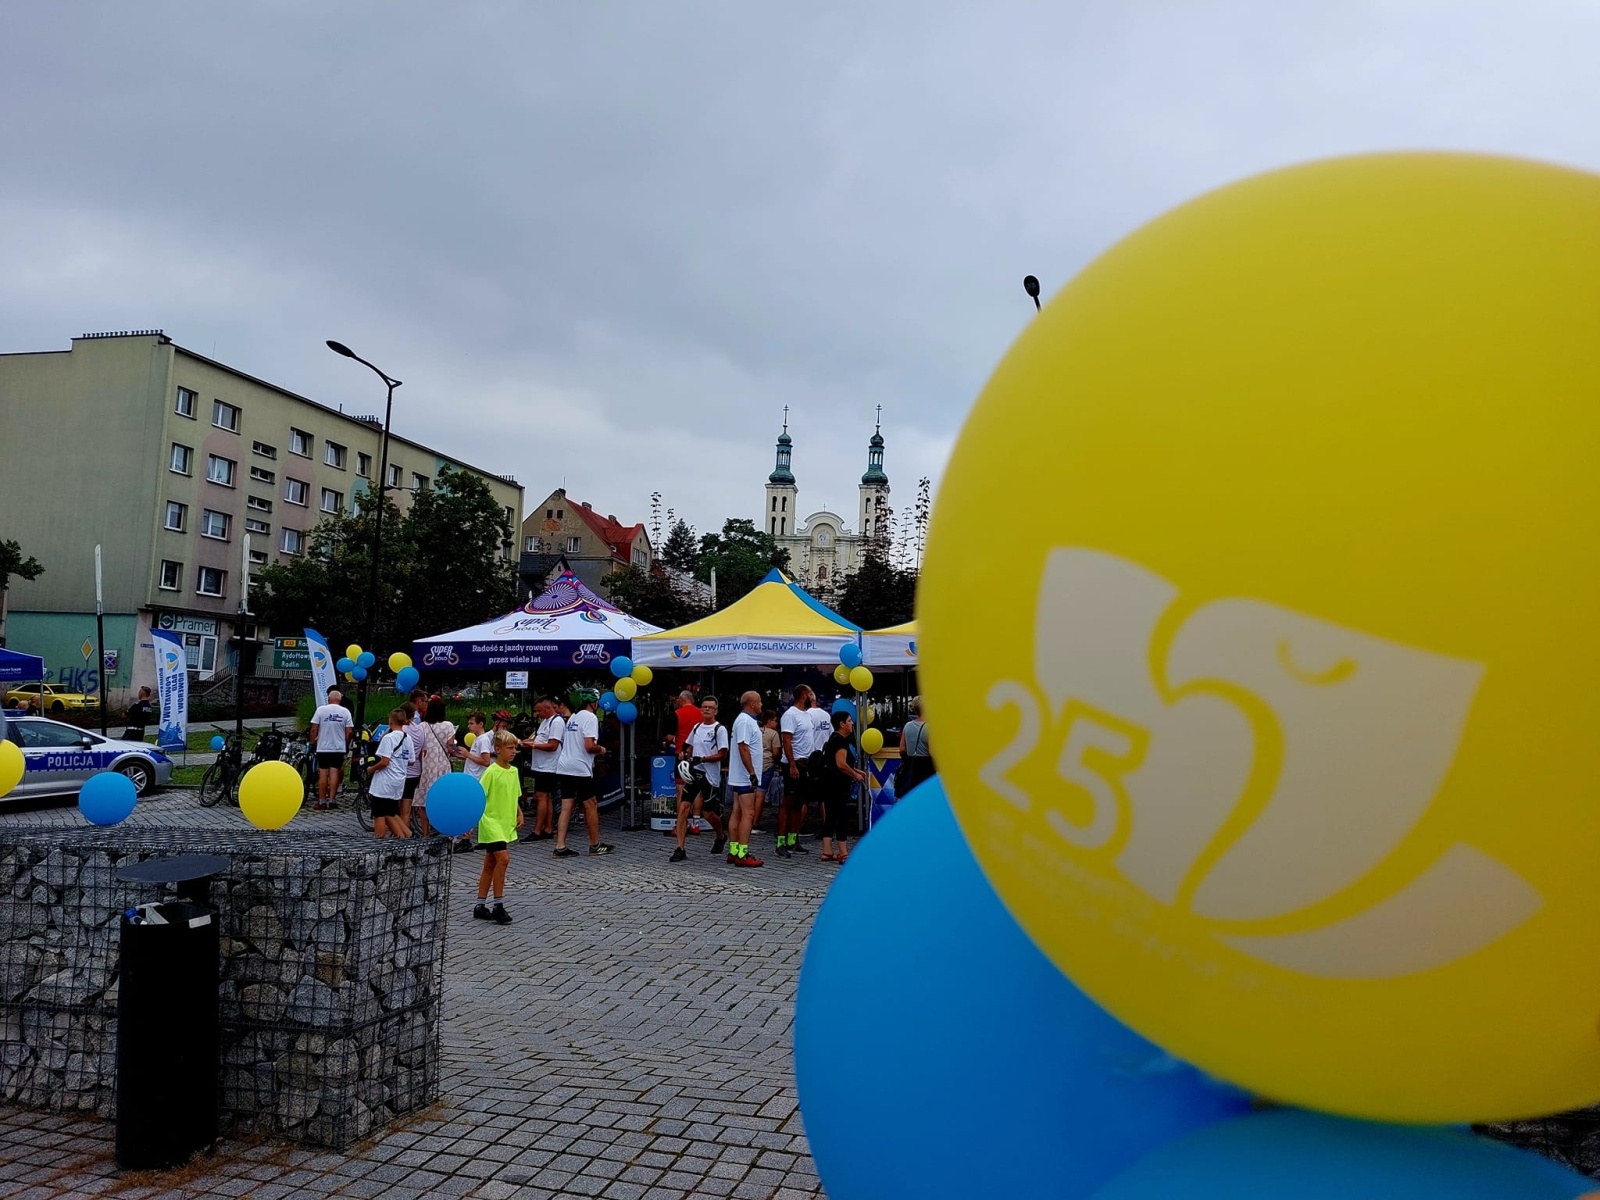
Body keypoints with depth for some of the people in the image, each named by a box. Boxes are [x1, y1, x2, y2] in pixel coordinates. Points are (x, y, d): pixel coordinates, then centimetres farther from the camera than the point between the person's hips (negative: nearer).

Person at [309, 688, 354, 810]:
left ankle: (321, 801, 7)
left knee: (323, 774, 3)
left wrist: (312, 741, 7)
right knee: (334, 773, 3)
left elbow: (314, 729, -6)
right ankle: (331, 800, 2)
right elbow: (349, 732, -2)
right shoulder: (345, 712, -1)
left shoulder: (321, 710, -4)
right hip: (339, 748, 1)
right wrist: (346, 745, 11)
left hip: (323, 748, -1)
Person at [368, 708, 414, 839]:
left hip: (384, 782, -7)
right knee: (390, 813, 19)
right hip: (399, 782, 7)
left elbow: (384, 762, -20)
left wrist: (371, 768, -4)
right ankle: (407, 834, 9)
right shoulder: (408, 738, 7)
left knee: (379, 815, 1)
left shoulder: (388, 738, -15)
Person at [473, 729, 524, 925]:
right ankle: (498, 906, -8)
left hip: (506, 825, 8)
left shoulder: (514, 771, 9)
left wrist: (519, 814, 10)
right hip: (492, 823, -8)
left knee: (490, 864, 13)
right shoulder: (491, 772, -14)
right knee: (503, 858, -16)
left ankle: (481, 906, 20)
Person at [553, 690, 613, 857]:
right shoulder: (590, 718, -10)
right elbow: (589, 746, -20)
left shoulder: (573, 717, 17)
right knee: (591, 805, 5)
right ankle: (595, 845, 14)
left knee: (566, 807, 6)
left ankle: (560, 847, 1)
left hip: (564, 768, 8)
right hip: (580, 769, -8)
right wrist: (600, 749, 0)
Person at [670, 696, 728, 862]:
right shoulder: (697, 727, 12)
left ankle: (720, 838, 35)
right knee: (683, 807, -8)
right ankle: (680, 849, -6)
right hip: (694, 774, 5)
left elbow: (723, 755, -13)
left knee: (708, 813, 4)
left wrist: (701, 759, -19)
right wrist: (687, 758, 6)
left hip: (711, 776, -5)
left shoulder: (720, 730, -7)